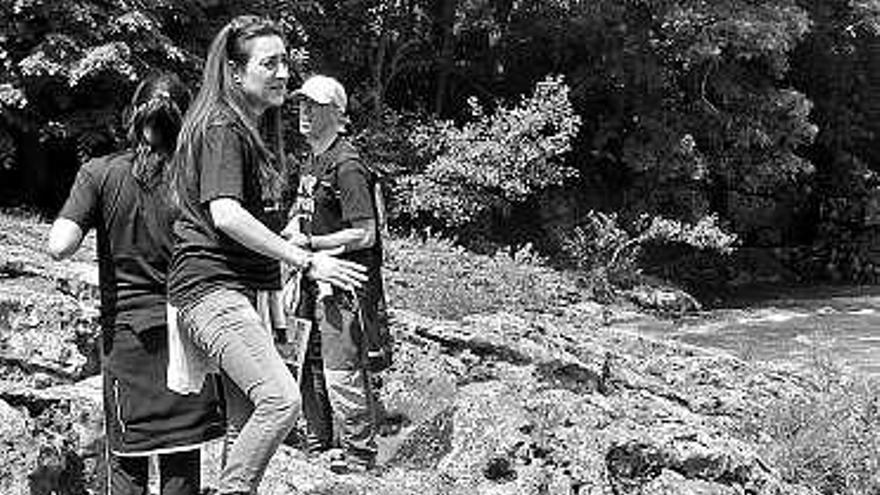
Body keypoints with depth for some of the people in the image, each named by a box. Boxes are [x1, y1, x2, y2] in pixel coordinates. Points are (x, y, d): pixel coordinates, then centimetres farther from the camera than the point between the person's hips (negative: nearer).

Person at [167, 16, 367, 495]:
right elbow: (224, 214, -24)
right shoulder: (221, 128, -11)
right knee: (281, 399, -23)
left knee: (245, 419, 11)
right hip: (210, 287, -10)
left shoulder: (247, 130, 20)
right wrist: (307, 261, -23)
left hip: (238, 287, 10)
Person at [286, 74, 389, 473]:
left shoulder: (346, 167, -16)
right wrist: (291, 231, 6)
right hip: (315, 281, 10)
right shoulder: (309, 163, 14)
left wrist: (309, 243, -19)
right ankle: (316, 445, 31)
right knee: (310, 371, 17)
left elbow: (364, 235, -19)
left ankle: (359, 458, 6)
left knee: (343, 375, -6)